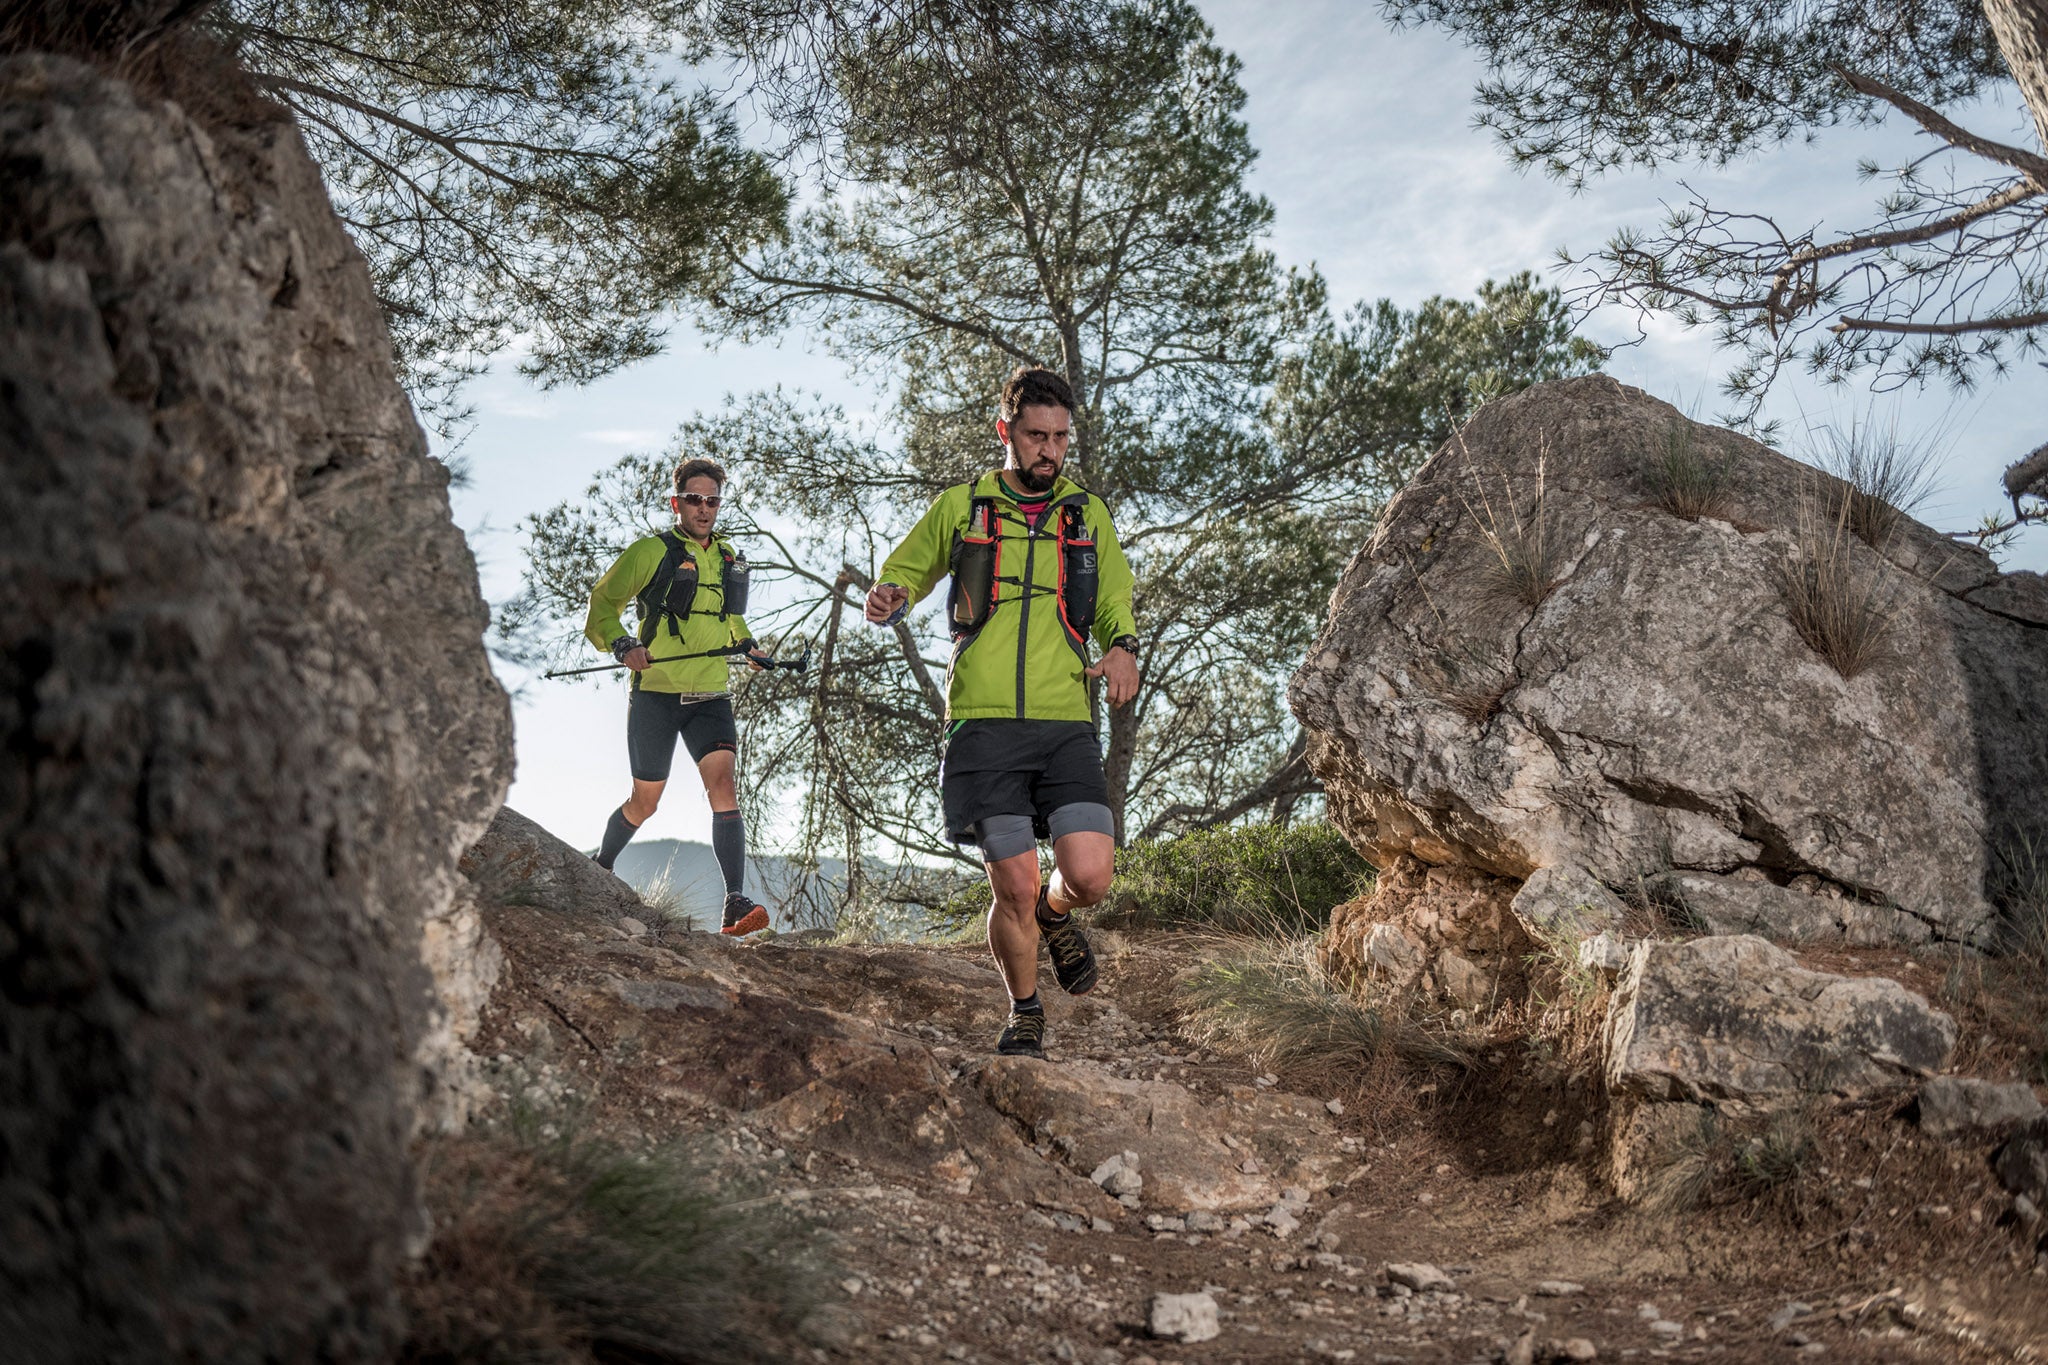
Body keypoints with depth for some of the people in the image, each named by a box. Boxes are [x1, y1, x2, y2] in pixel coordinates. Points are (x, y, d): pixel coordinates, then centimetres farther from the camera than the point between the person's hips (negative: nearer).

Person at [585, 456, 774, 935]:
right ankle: (600, 868, 38)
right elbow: (602, 605, -3)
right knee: (644, 802, 8)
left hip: (710, 698, 3)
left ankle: (736, 905, -22)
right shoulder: (651, 552, -4)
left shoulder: (730, 559, 13)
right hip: (655, 695, -3)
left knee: (723, 787, -17)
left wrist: (746, 646, 12)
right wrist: (622, 645, -21)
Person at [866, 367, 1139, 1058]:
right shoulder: (961, 507, 10)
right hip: (983, 723, -1)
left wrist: (1121, 647, 0)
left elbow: (1115, 602, 23)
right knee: (1013, 886, -4)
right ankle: (1025, 1018, 20)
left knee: (1089, 877, -12)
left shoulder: (1088, 515, 15)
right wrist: (889, 599, -6)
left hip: (1065, 724, 2)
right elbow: (904, 569, 19)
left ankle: (1052, 915, 26)